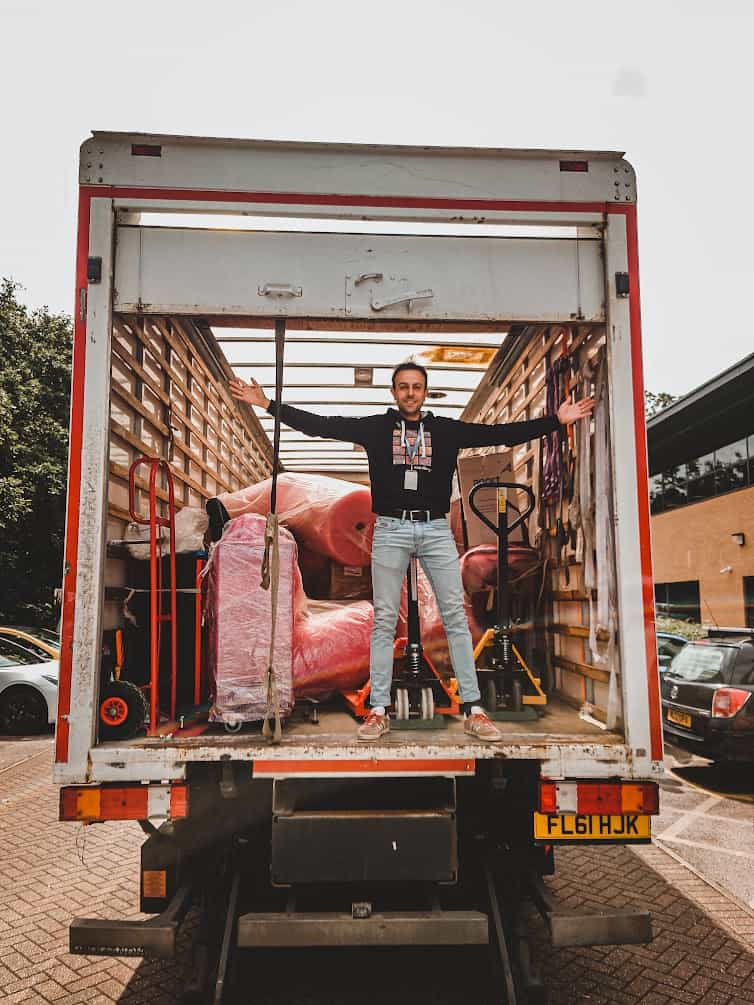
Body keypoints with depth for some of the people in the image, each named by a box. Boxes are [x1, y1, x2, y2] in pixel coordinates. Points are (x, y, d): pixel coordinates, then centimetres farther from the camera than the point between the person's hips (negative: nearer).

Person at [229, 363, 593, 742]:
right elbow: (320, 425, 3)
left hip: (436, 530, 1)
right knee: (384, 620, 2)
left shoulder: (447, 429, 9)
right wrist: (268, 404, -2)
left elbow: (501, 433, 6)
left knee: (455, 617, 0)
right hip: (391, 530, -1)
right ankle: (378, 710, 9)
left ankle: (473, 709, 6)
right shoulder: (375, 427, 6)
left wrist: (556, 420, 1)